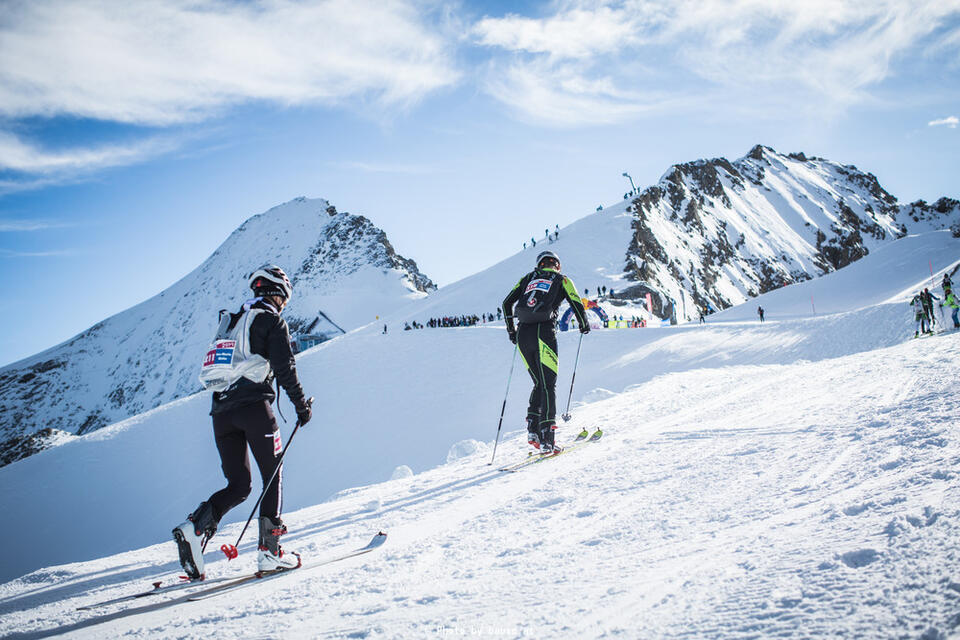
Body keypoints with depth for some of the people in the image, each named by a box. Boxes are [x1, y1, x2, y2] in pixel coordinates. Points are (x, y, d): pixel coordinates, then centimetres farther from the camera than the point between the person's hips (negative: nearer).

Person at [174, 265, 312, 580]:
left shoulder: (232, 321, 23)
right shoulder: (273, 321, 2)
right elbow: (285, 368, -7)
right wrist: (301, 405, 1)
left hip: (221, 409, 6)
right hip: (254, 406, -6)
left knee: (237, 486, 8)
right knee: (272, 476, 4)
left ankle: (195, 527, -16)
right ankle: (269, 551, 0)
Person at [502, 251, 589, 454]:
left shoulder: (528, 278, 21)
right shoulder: (562, 280, 13)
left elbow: (507, 303, 16)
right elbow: (577, 305, 4)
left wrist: (511, 331, 26)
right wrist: (584, 325, 23)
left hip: (522, 334, 4)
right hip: (544, 333, -4)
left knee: (539, 383, 18)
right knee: (548, 385, -2)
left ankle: (532, 428, 3)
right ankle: (546, 438, -11)